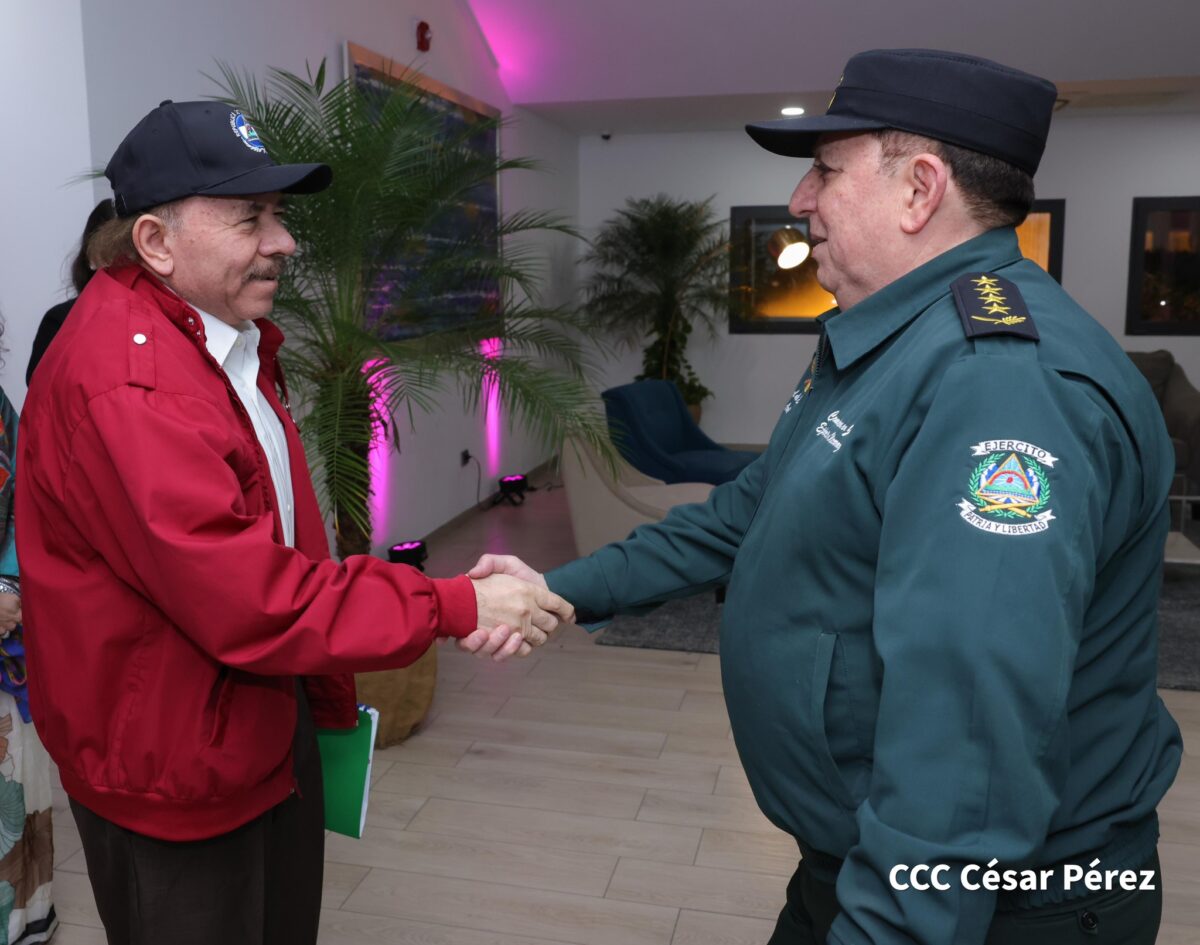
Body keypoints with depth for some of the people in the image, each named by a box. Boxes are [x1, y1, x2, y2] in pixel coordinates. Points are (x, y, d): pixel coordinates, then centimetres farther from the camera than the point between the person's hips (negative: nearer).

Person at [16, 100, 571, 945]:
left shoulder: (229, 338, 6)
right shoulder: (125, 384, -27)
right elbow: (249, 601, -30)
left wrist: (323, 687, 11)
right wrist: (456, 608, -26)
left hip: (272, 721, 9)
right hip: (176, 769, -9)